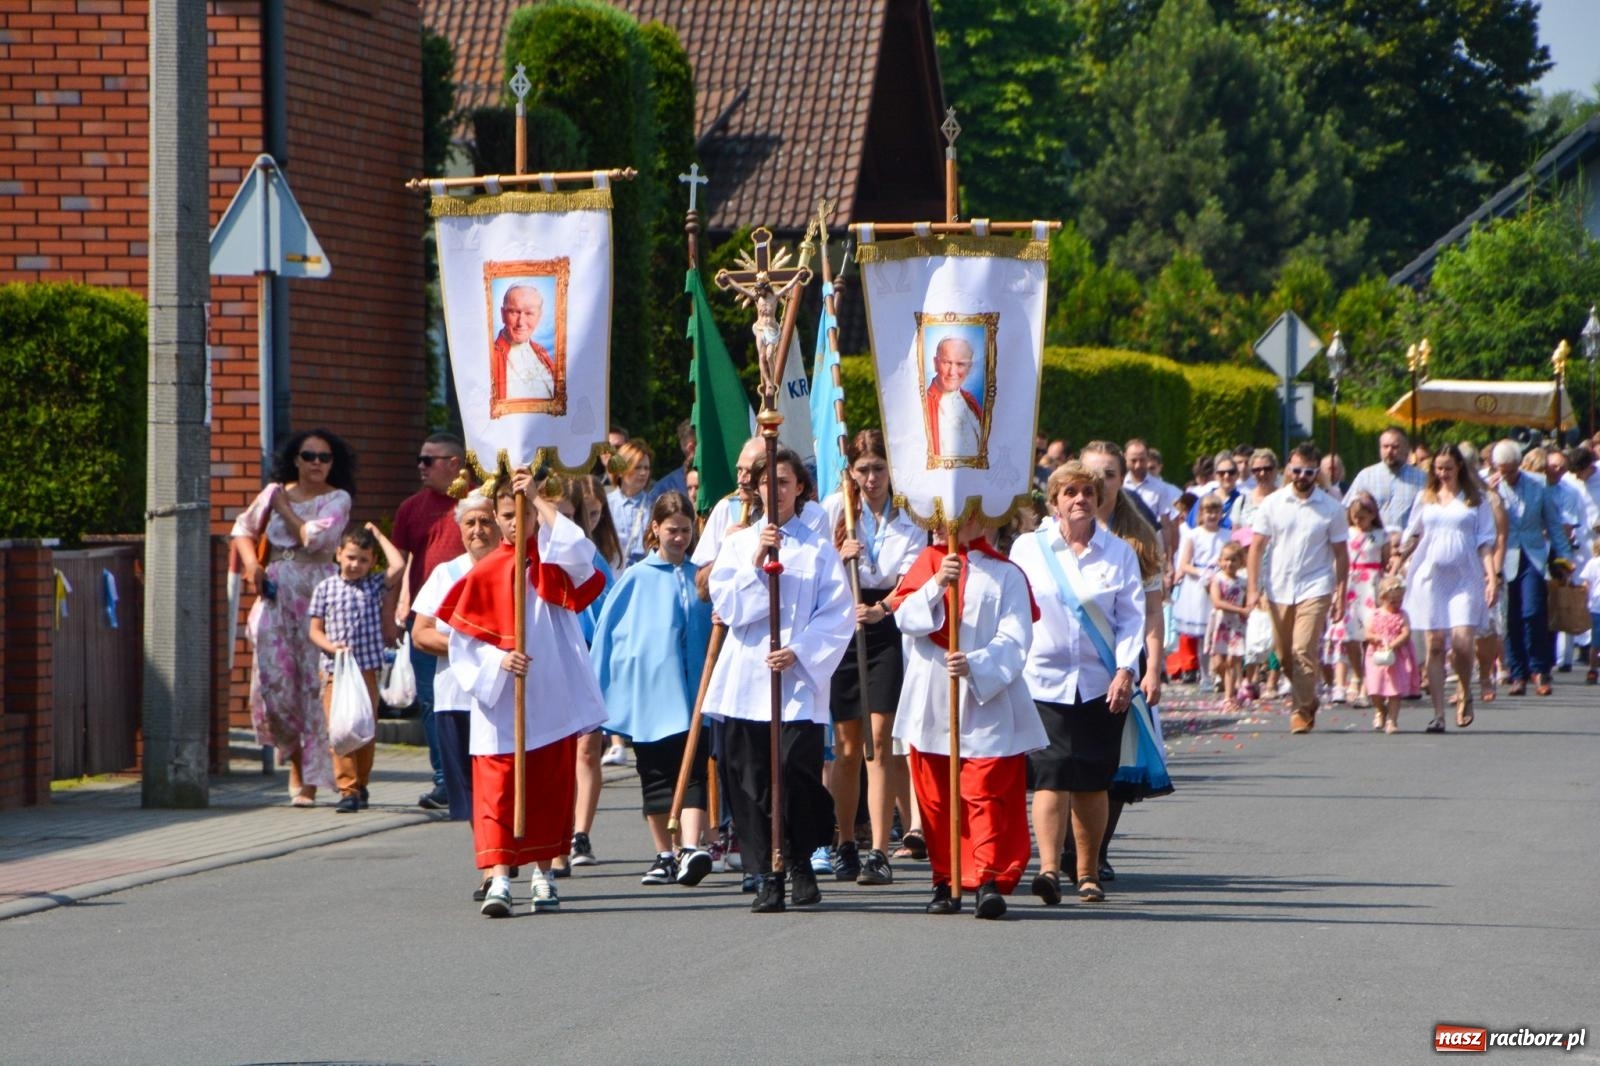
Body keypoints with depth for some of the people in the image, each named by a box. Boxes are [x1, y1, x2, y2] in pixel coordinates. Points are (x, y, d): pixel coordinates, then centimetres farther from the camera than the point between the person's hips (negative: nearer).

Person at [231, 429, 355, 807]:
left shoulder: (337, 499, 1)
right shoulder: (274, 492, 11)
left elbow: (316, 538, -14)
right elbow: (243, 529, 21)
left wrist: (285, 509, -2)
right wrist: (251, 564, 3)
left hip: (317, 594, -3)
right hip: (276, 592, 3)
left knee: (314, 683, -5)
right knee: (272, 677, -8)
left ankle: (308, 780, -1)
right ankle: (292, 746, 17)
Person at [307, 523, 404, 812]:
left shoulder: (375, 585, 7)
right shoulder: (325, 588, 6)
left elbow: (398, 565, -9)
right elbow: (315, 630, 7)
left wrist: (378, 535, 3)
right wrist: (331, 646, -12)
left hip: (367, 669, 1)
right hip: (334, 670, -1)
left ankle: (361, 784, 19)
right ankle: (347, 788, -6)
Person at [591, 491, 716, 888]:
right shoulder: (637, 579, 2)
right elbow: (607, 632, 5)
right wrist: (604, 692, 3)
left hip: (690, 691, 0)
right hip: (647, 691, 0)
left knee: (693, 771, -12)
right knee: (656, 777, 7)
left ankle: (690, 848, -22)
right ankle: (664, 855, 16)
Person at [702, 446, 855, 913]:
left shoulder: (819, 549, 5)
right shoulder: (738, 543, 12)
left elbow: (838, 616, 0)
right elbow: (725, 604, 2)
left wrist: (799, 651, -12)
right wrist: (755, 564, -10)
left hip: (799, 678, -2)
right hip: (746, 678, 2)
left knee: (797, 771, -12)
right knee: (750, 778, -1)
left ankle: (801, 864, 10)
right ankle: (766, 876, 7)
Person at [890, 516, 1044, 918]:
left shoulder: (1005, 574, 1)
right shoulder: (927, 563, 10)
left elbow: (1014, 640, -8)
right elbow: (905, 617, -5)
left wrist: (975, 665, -24)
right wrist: (937, 584, -21)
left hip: (988, 704, -3)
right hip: (931, 704, 3)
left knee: (986, 793, -11)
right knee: (935, 796, 7)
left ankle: (989, 879, -14)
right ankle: (946, 881, 15)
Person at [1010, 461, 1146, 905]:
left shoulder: (1118, 553, 7)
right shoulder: (1027, 549, 6)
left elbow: (1132, 617, 4)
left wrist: (1125, 671, -8)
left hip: (1101, 683, 1)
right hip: (1043, 679, -1)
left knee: (1092, 781, 4)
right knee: (1050, 775, -13)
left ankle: (1088, 873, 16)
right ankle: (1049, 869, -22)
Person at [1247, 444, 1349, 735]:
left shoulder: (1331, 508, 1)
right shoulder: (1273, 504, 4)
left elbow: (1340, 554, 3)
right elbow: (1256, 547, 6)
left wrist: (1340, 595, -2)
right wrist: (1253, 588, -2)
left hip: (1314, 589, -3)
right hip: (1278, 588, 3)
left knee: (1303, 651, -14)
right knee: (1285, 655, 7)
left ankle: (1303, 709, -7)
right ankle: (1308, 698, 27)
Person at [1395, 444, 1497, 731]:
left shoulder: (1474, 499, 8)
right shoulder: (1425, 498, 14)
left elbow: (1485, 542, 6)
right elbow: (1411, 537, 19)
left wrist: (1492, 576, -4)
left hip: (1465, 578, -2)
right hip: (1430, 577, 2)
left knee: (1462, 641, -15)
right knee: (1434, 644, -4)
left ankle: (1465, 693, 13)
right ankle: (1438, 713, -1)